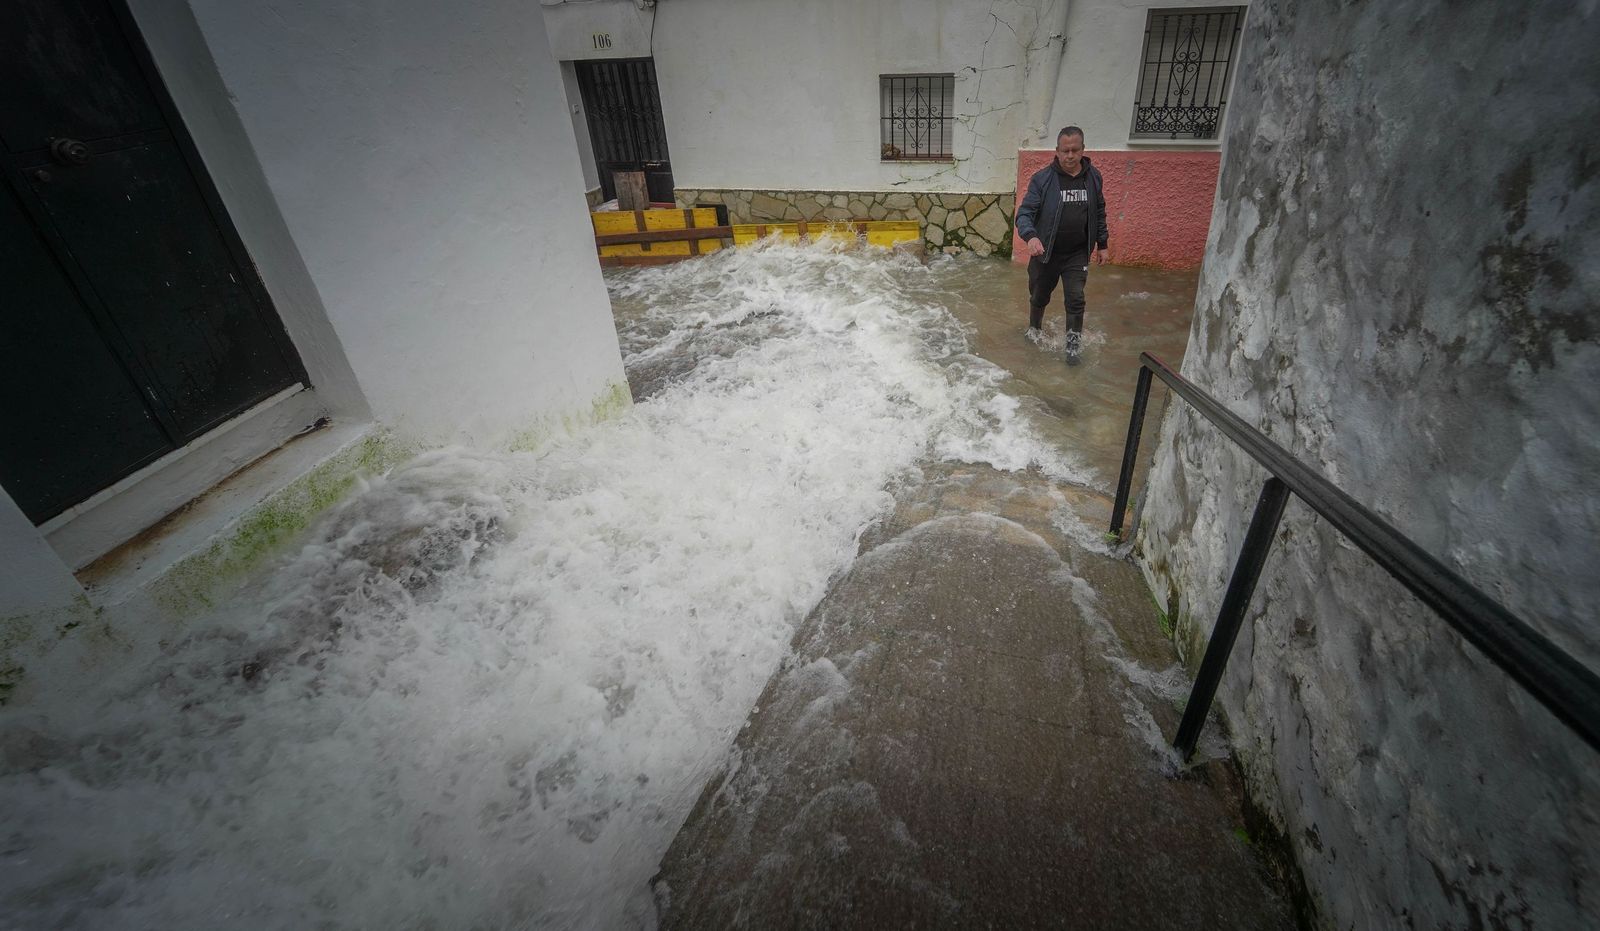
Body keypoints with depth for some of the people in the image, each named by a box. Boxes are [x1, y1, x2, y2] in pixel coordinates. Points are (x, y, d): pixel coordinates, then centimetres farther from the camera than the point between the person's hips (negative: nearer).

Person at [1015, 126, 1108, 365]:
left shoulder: (1093, 177, -1)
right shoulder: (1042, 179, -14)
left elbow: (1100, 213, 10)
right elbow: (1024, 212, -19)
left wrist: (1101, 244, 11)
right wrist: (1030, 236, -39)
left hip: (1077, 254, 1)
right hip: (1045, 252, -1)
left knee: (1076, 300, -1)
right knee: (1039, 297, 16)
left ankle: (1074, 342, 14)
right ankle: (1034, 329, 42)